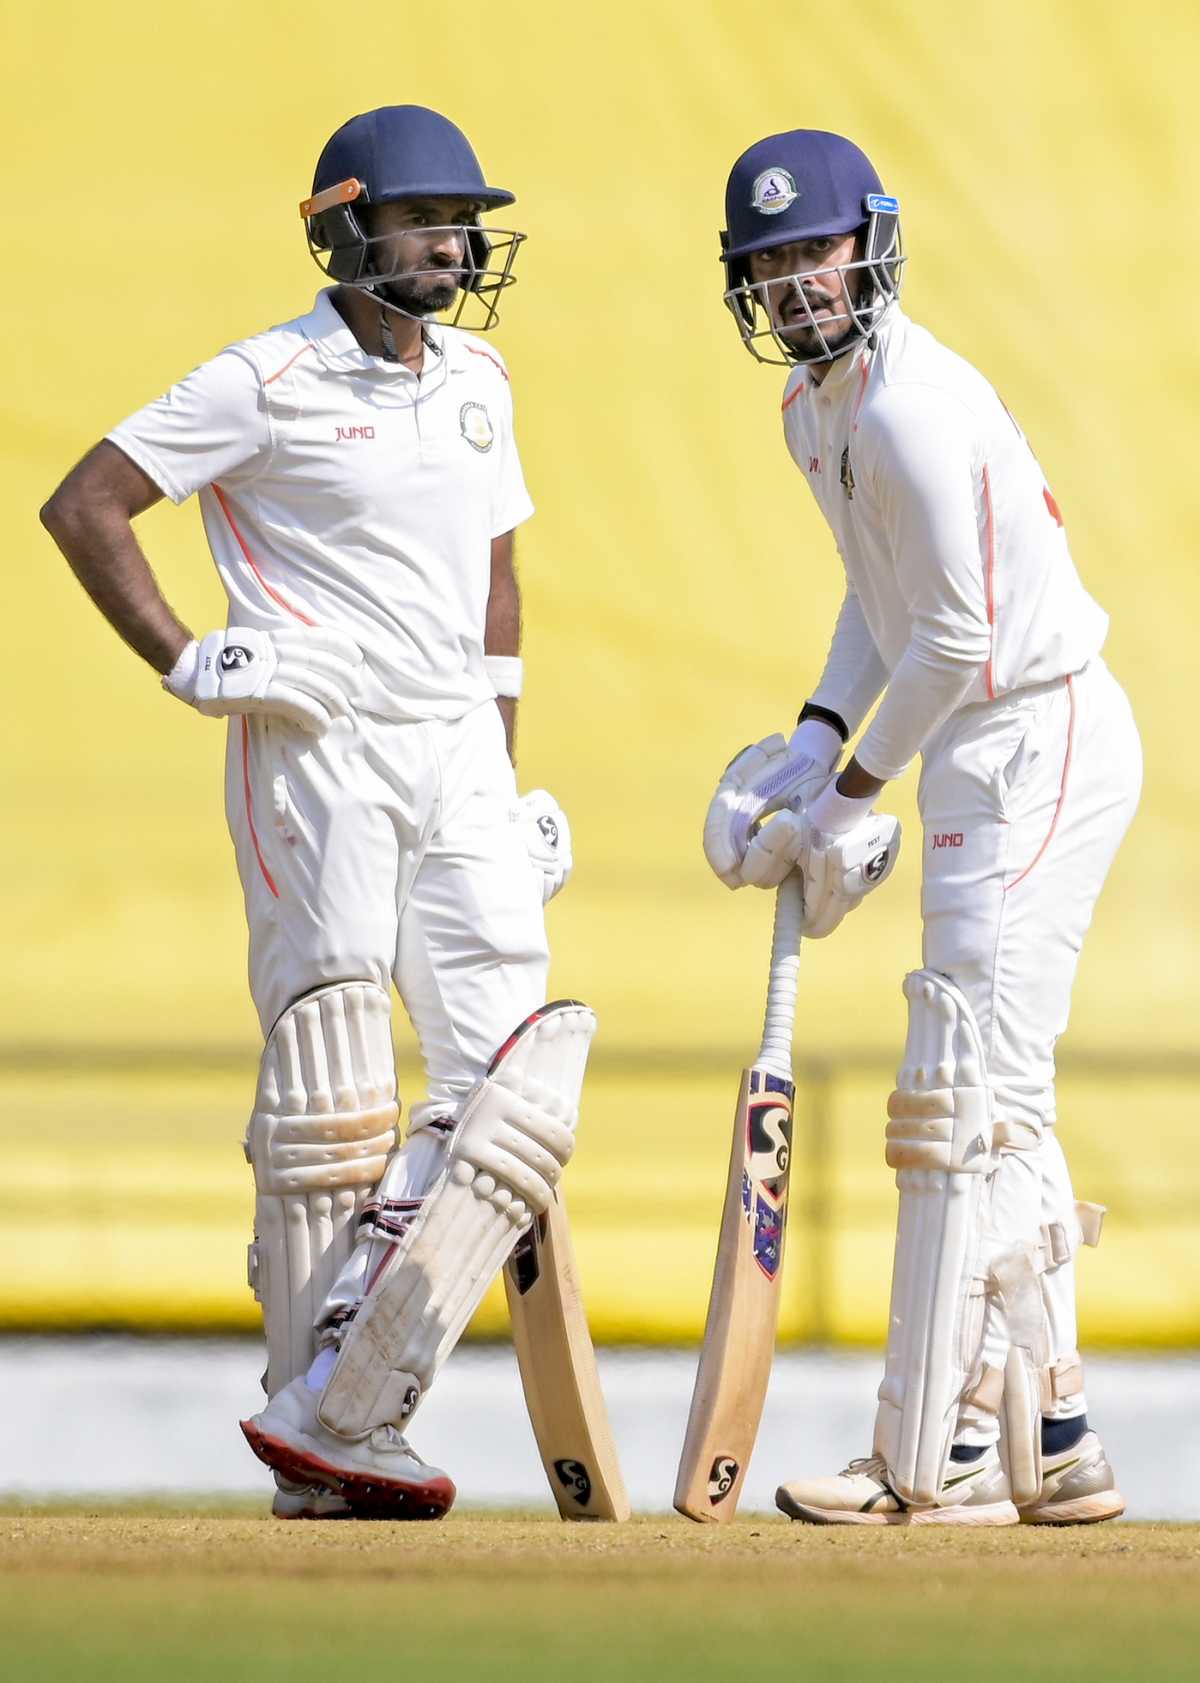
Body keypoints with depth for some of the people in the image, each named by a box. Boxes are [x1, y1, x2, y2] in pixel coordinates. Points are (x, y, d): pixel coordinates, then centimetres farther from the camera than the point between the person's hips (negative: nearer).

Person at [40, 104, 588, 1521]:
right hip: (315, 754, -6)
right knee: (329, 1098, -4)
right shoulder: (268, 380, -7)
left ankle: (330, 1399, -3)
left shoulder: (476, 378, 14)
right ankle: (319, 1434, 3)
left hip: (459, 761, 7)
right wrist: (187, 665, -12)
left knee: (505, 1082, -5)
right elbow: (82, 505, -8)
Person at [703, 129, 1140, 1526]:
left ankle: (938, 1462, -11)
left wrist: (851, 800, -10)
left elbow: (959, 633, -19)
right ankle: (1048, 1441, 21)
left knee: (967, 1093, -11)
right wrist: (814, 743, 9)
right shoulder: (815, 401, 12)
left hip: (1042, 742, -11)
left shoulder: (913, 409, -20)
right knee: (999, 1103, 14)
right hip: (980, 758, 11)